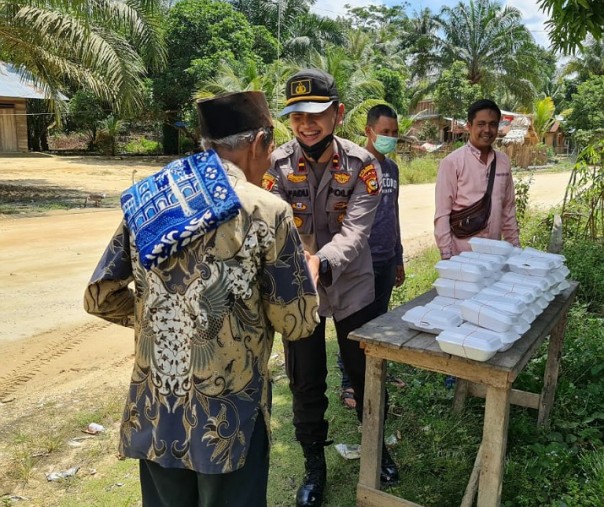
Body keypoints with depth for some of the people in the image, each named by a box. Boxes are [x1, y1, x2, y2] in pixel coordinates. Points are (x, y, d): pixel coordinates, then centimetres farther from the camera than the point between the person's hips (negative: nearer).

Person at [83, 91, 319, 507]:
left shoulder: (146, 200, 0)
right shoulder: (268, 212, -14)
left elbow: (100, 297, 6)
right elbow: (298, 323, -8)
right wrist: (305, 268, 10)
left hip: (152, 413, 5)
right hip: (229, 419, -4)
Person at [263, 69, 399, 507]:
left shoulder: (362, 165, -13)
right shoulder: (277, 165, -11)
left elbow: (356, 231, -23)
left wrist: (320, 263, -43)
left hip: (351, 287, 0)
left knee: (365, 375, 17)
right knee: (306, 384, 13)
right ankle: (314, 465, 36)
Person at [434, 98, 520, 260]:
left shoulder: (503, 162, 7)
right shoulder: (452, 162, -9)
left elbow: (508, 208, 13)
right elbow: (442, 213, -10)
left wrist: (515, 246, 12)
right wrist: (446, 255, -12)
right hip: (461, 253, -4)